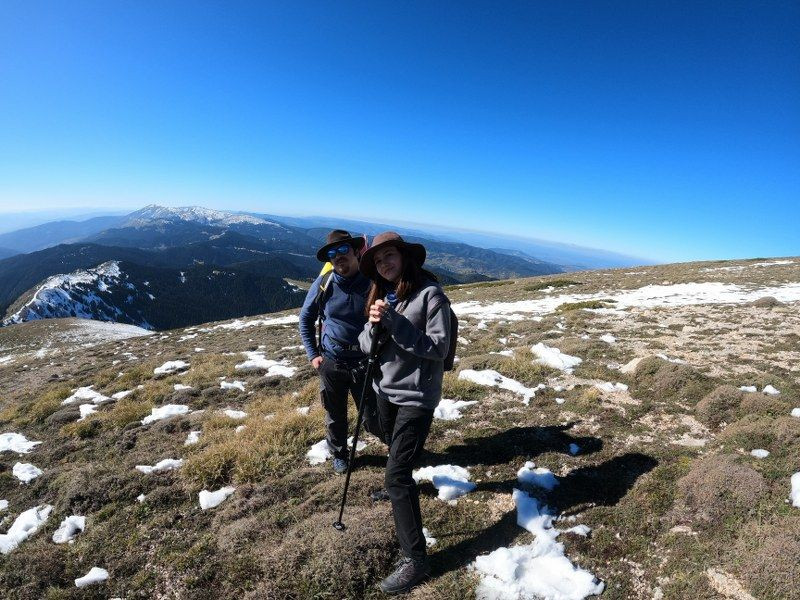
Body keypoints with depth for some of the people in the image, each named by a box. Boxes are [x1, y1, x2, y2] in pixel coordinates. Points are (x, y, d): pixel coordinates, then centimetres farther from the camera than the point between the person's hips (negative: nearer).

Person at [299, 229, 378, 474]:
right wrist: (312, 354, 4)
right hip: (331, 362, 2)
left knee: (373, 418, 7)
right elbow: (306, 318, 7)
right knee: (335, 415, 17)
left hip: (365, 362, -2)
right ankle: (339, 455, 43)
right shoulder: (323, 284, -8)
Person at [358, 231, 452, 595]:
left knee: (396, 474, -9)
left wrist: (395, 322, -27)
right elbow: (365, 346, 3)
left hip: (416, 397, -7)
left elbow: (439, 347, -22)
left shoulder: (430, 293, -16)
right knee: (397, 459, 28)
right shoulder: (382, 294, 5)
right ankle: (400, 488, 59)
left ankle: (415, 560, 5)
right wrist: (374, 325, -19)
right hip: (385, 390, 7)